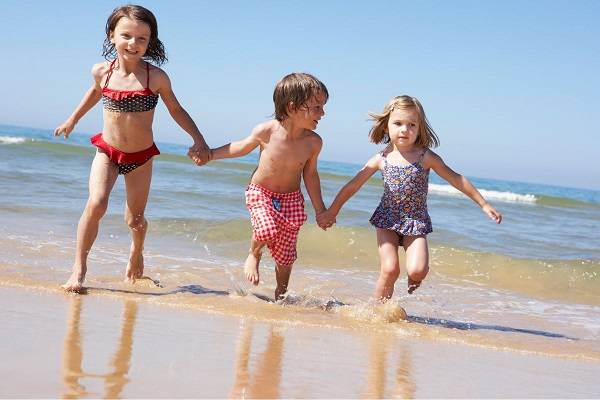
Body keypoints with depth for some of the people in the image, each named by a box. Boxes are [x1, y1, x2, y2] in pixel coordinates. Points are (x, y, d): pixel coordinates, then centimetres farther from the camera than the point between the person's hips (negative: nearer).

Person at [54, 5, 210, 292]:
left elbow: (176, 110, 0)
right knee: (96, 204, -23)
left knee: (135, 220, 10)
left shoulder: (156, 77, -16)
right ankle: (79, 268, -11)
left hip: (141, 157, 0)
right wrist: (72, 120, 26)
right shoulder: (102, 71, -9)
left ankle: (136, 252, 45)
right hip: (107, 152, 1)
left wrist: (198, 139, -6)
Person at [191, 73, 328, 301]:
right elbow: (241, 147, 0)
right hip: (260, 192, -2)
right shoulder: (265, 131, -21)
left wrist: (320, 209, 5)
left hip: (291, 199, 2)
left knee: (285, 255, 5)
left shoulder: (313, 142, -16)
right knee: (267, 230, -29)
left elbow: (310, 175, 0)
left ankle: (281, 294, 30)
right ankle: (254, 255, 6)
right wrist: (210, 154, 5)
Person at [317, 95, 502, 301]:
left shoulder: (426, 157, -8)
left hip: (416, 222, -1)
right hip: (387, 220, 1)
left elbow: (456, 180, -1)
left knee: (417, 270, -17)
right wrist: (332, 212, 8)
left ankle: (413, 276, 20)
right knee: (390, 270, -12)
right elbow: (353, 185, 5)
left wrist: (484, 204, 1)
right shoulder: (381, 159, -4)